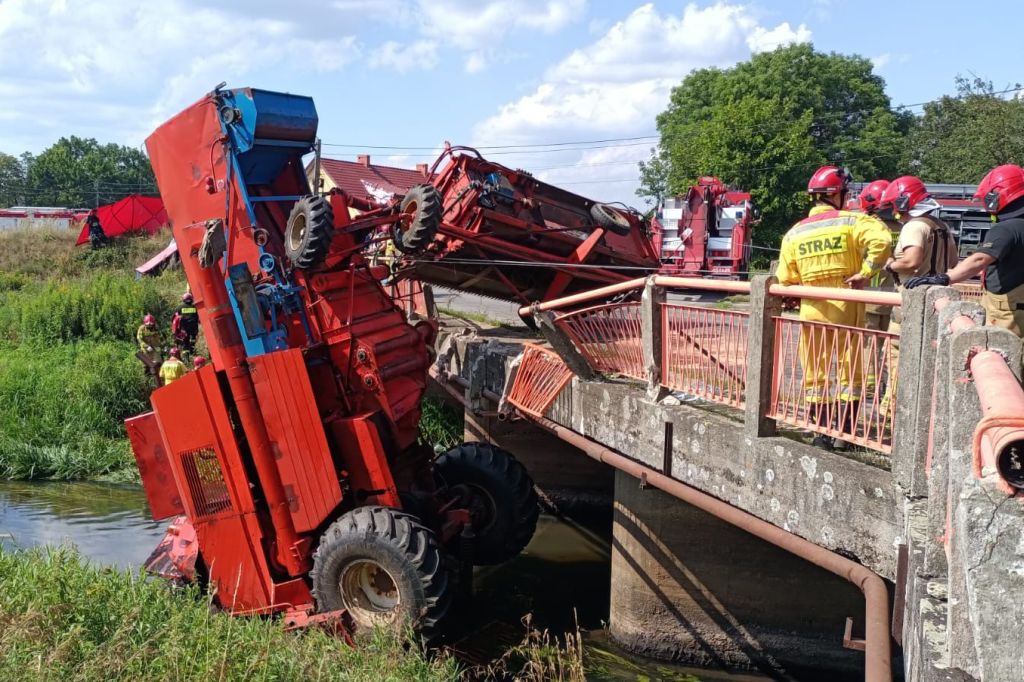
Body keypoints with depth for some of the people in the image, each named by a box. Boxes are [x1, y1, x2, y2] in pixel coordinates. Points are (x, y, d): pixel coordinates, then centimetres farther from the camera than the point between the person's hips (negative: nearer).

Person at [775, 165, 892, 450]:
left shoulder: (794, 233, 3)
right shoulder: (851, 222, -7)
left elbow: (786, 279, 3)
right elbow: (881, 239, -25)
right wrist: (866, 272, -16)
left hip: (812, 309, 2)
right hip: (846, 308, -2)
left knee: (815, 372, 11)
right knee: (849, 369, 10)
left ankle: (823, 430, 12)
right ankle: (845, 430, 11)